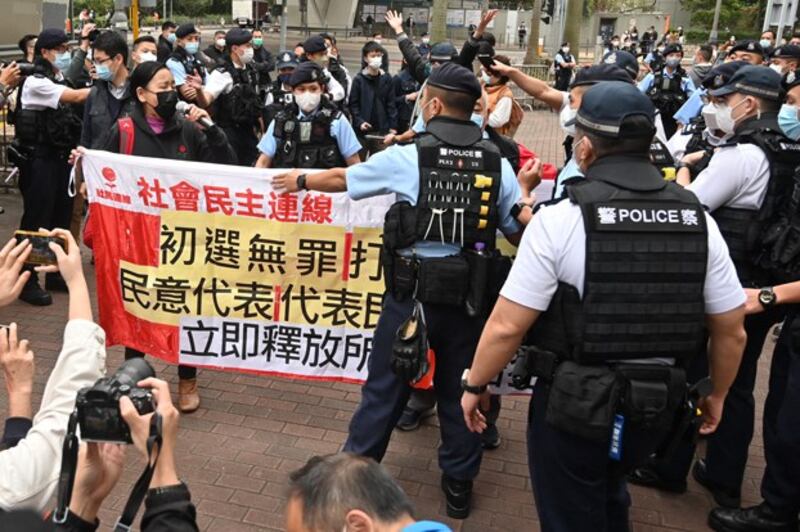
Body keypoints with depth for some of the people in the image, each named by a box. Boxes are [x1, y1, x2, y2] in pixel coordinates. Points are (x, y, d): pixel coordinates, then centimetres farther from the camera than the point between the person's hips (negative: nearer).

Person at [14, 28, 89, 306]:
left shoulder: (61, 80, 13)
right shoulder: (36, 82, -13)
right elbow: (76, 97, -24)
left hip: (61, 156, 8)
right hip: (40, 159, -8)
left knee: (62, 215, 12)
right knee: (36, 219, -3)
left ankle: (55, 273, 24)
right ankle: (28, 281, 6)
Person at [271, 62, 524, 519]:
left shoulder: (409, 157, -8)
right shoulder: (498, 164, -1)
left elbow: (343, 178, 5)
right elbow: (521, 234, 3)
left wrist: (301, 180, 23)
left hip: (413, 290, -2)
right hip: (470, 294, 3)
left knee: (386, 383, 12)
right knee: (460, 389, 16)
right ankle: (459, 484, 27)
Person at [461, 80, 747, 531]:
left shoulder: (560, 219, -18)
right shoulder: (699, 219, -5)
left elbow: (507, 327, -18)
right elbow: (732, 331, 1)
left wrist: (474, 385, -1)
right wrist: (717, 394, 18)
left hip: (575, 405, -4)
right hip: (658, 406, 5)